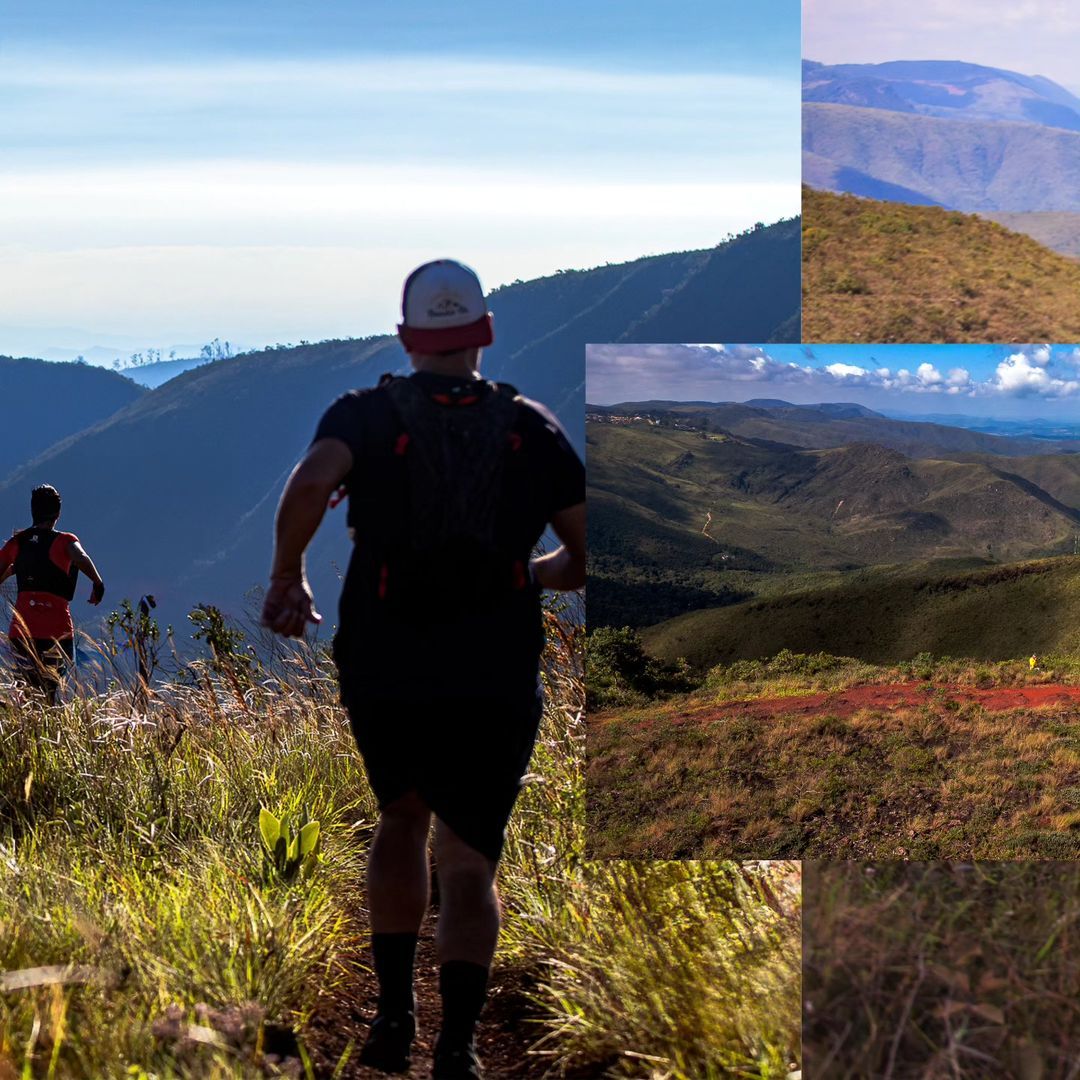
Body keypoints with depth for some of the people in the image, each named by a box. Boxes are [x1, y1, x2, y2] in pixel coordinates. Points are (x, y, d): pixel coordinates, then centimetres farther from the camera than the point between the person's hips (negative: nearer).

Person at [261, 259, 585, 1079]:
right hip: (497, 679, 0)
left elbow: (311, 482, -21)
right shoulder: (533, 428, 5)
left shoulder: (367, 414, 1)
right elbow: (590, 558, 4)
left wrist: (287, 578, -6)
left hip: (383, 671, 0)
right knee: (469, 861, 8)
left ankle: (394, 1011, 16)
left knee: (402, 818, 25)